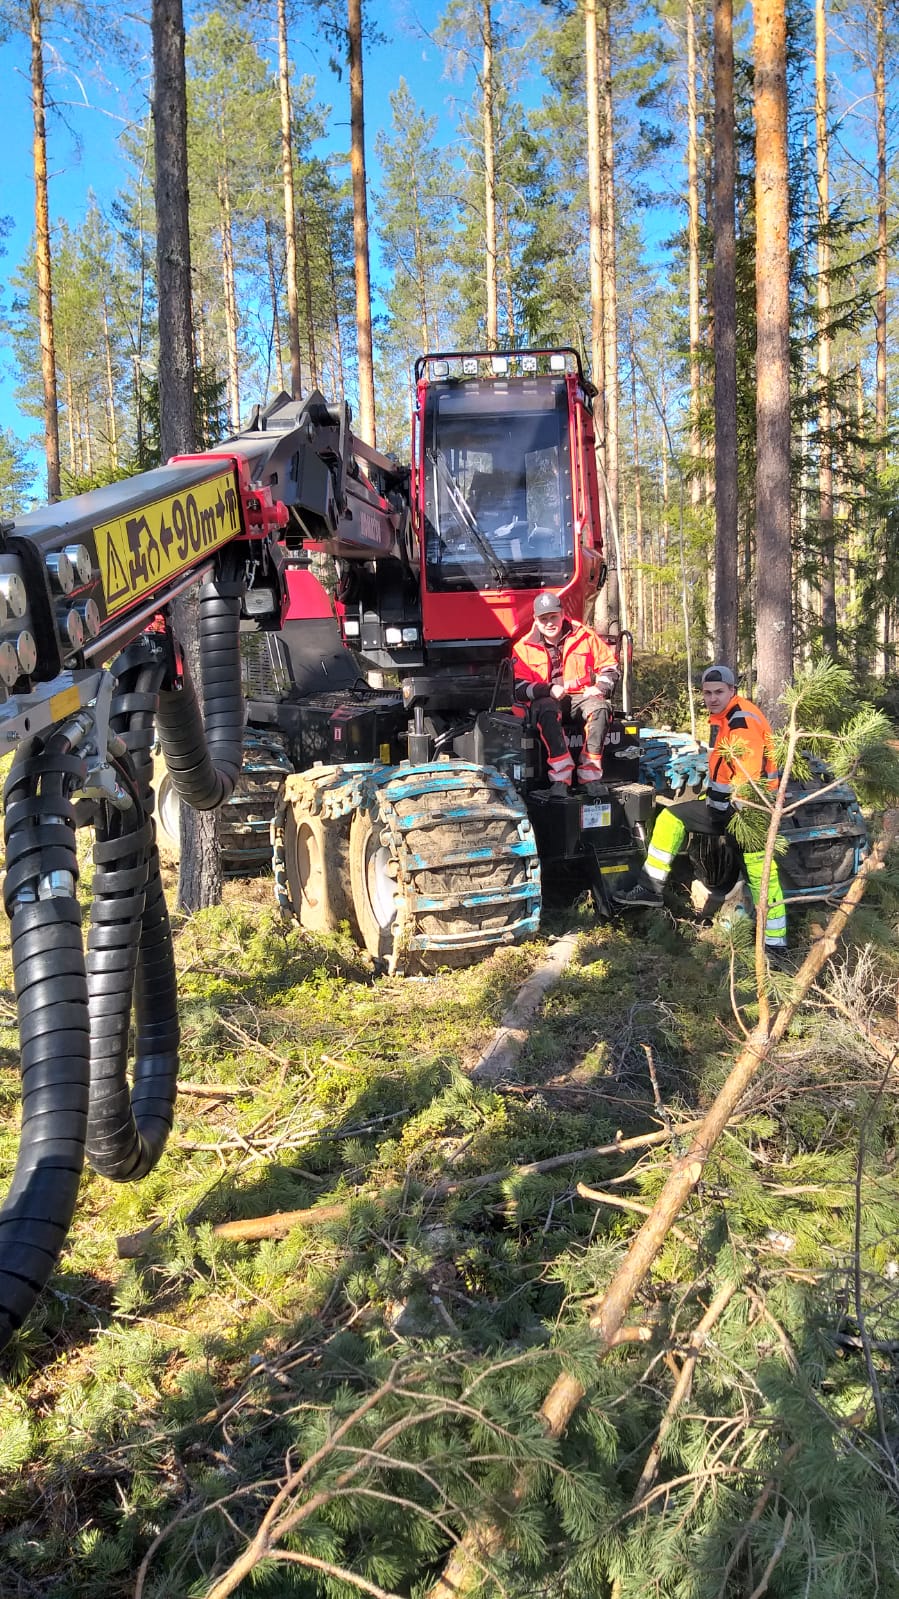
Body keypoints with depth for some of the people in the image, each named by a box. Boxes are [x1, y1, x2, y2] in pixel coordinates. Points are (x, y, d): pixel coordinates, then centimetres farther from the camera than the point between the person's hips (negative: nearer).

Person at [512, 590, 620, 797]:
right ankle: (560, 777, -43)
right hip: (547, 700, -1)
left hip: (581, 696, 1)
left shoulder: (585, 636, 7)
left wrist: (600, 688, -7)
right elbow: (520, 688, -2)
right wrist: (549, 690, -18)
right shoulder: (524, 647, 4)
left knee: (600, 707, -33)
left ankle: (590, 774, -33)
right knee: (547, 711, -39)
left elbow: (609, 664, 13)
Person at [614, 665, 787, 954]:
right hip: (726, 802, 10)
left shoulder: (743, 720, -18)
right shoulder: (719, 719, 13)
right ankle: (651, 887, 15)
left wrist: (732, 808, -19)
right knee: (671, 818, 11)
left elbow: (750, 774, -25)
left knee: (760, 870, -16)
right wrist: (711, 797, 14)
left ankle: (775, 943, -12)